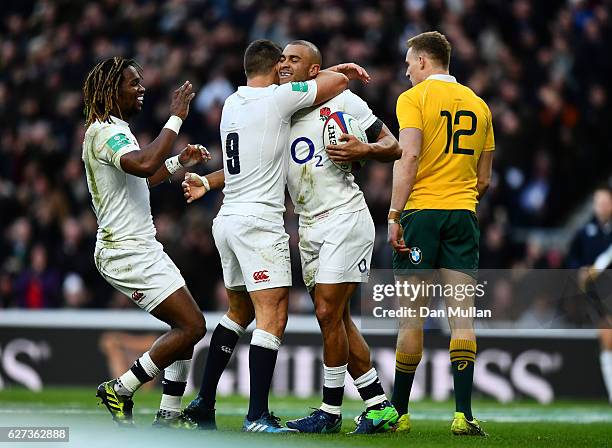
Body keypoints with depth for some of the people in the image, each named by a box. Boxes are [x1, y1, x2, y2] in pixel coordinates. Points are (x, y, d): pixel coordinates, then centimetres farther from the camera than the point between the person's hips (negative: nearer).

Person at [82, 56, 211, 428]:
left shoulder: (114, 131, 18)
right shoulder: (106, 132, -15)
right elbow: (143, 164, -35)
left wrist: (179, 162, 25)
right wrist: (176, 119, -27)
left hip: (141, 248, 11)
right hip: (129, 252, -11)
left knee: (186, 326, 12)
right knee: (192, 326, -12)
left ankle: (169, 413, 12)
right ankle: (120, 390, -5)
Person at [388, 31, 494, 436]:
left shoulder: (414, 98, -2)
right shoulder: (478, 105, 14)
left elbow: (409, 157, -13)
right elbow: (484, 178, 16)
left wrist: (395, 214, -13)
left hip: (421, 210, -4)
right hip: (463, 214, 4)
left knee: (412, 313, 0)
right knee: (462, 312, 0)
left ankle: (399, 412, 6)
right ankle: (463, 414, -7)